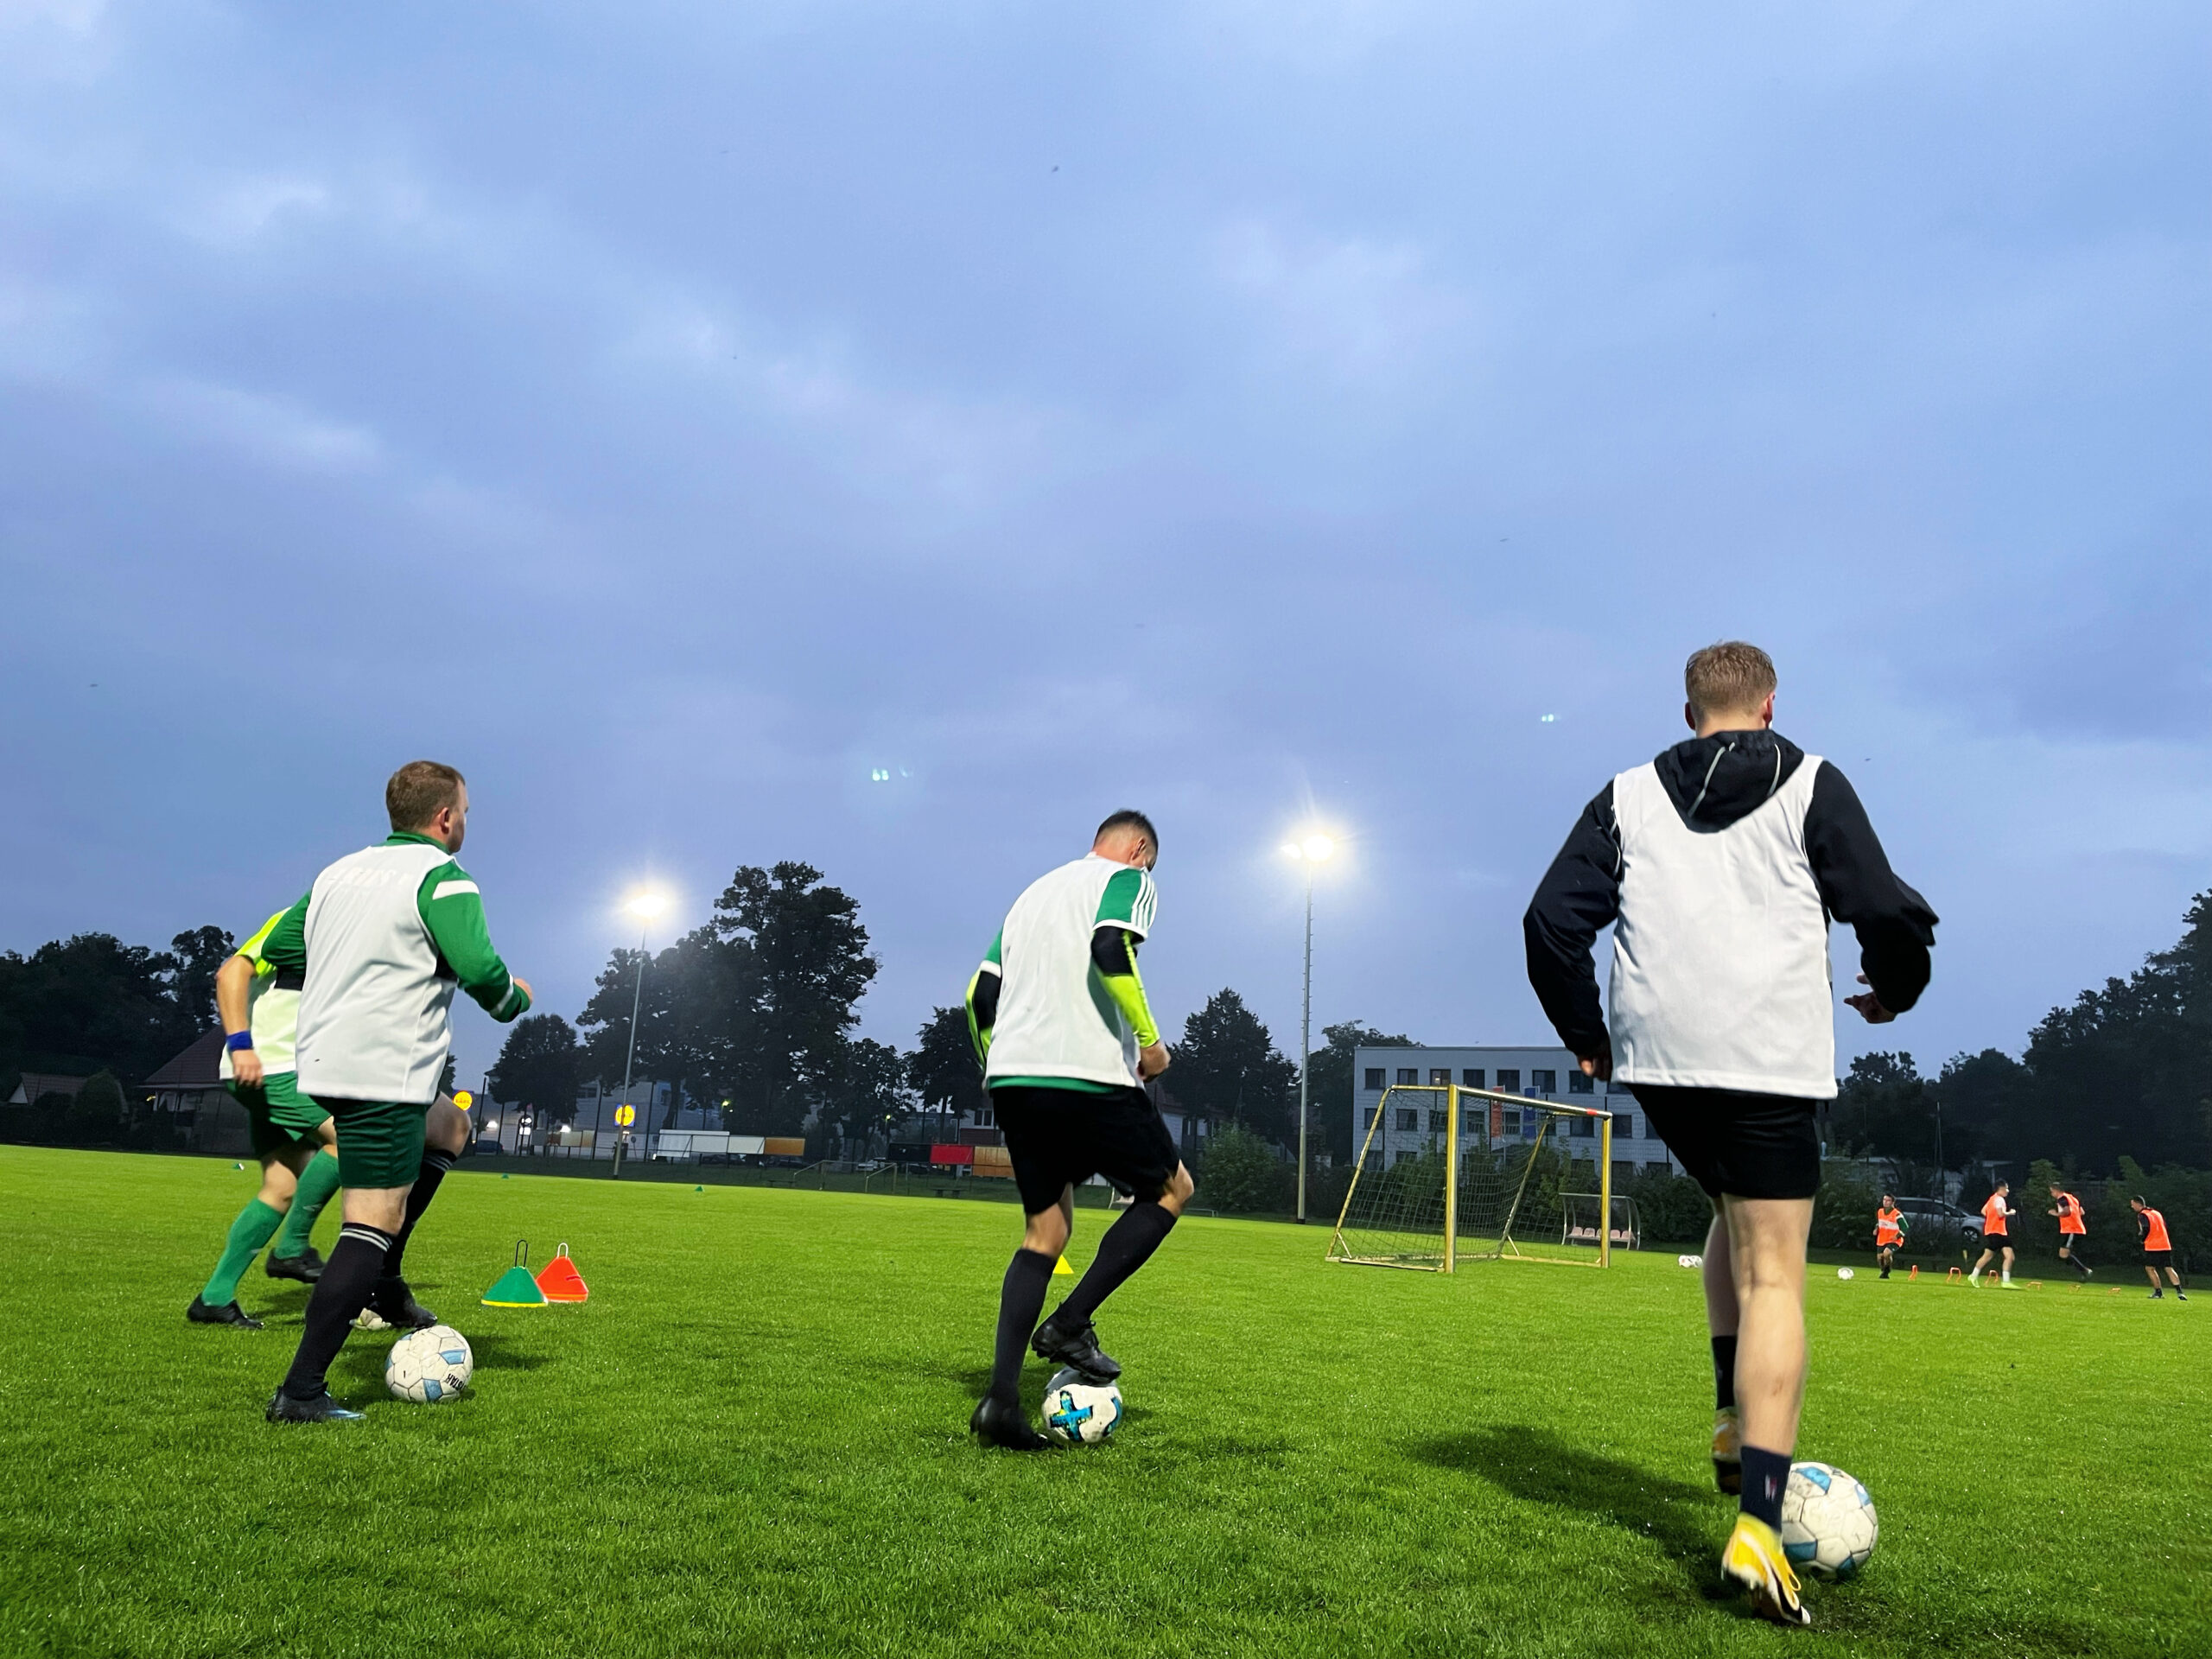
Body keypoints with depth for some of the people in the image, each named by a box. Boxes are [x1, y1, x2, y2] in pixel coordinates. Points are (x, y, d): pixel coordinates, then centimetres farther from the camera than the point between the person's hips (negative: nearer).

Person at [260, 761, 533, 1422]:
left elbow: (279, 950, 21)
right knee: (375, 1222, -6)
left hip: (323, 1062, 9)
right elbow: (480, 969, -20)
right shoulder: (442, 878, -10)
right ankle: (301, 1393, -6)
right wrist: (515, 998, 0)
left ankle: (381, 1283, 22)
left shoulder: (338, 872, 15)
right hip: (382, 1072, -9)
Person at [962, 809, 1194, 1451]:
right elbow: (1111, 950, -18)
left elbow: (980, 995, 20)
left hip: (1011, 1078, 7)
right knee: (1171, 1189, 14)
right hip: (1087, 1076, -7)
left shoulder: (1034, 891, 25)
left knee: (1045, 1230, 16)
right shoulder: (1129, 879, 4)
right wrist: (1149, 1040, -10)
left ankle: (1001, 1401, 4)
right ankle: (1070, 1324, 2)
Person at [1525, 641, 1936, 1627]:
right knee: (1772, 1275, -2)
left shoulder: (1628, 796, 12)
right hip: (1770, 1059, -3)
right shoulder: (1810, 784, 6)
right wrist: (1892, 991, 21)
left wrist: (1586, 1034, 18)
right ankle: (1758, 1524, -9)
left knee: (1736, 1211, 28)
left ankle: (1734, 1416, 20)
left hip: (1656, 1061, 3)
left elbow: (1551, 922, 6)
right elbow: (1891, 915, 0)